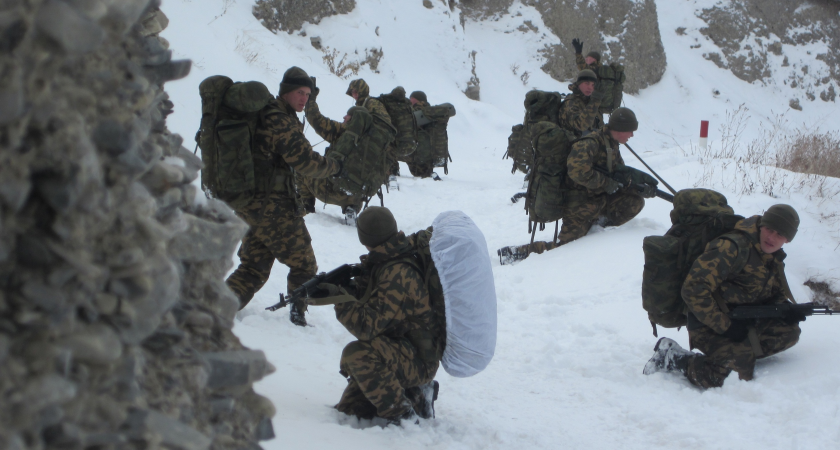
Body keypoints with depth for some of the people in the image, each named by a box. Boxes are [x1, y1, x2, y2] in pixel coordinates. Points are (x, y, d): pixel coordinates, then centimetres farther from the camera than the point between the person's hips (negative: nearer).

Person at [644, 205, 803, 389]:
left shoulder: (774, 258, 7)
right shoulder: (734, 248, -21)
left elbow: (777, 295, 22)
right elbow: (693, 289, -25)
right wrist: (723, 326, -23)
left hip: (743, 323, 9)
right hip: (709, 325, -9)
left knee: (789, 332, -4)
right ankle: (672, 358, -8)